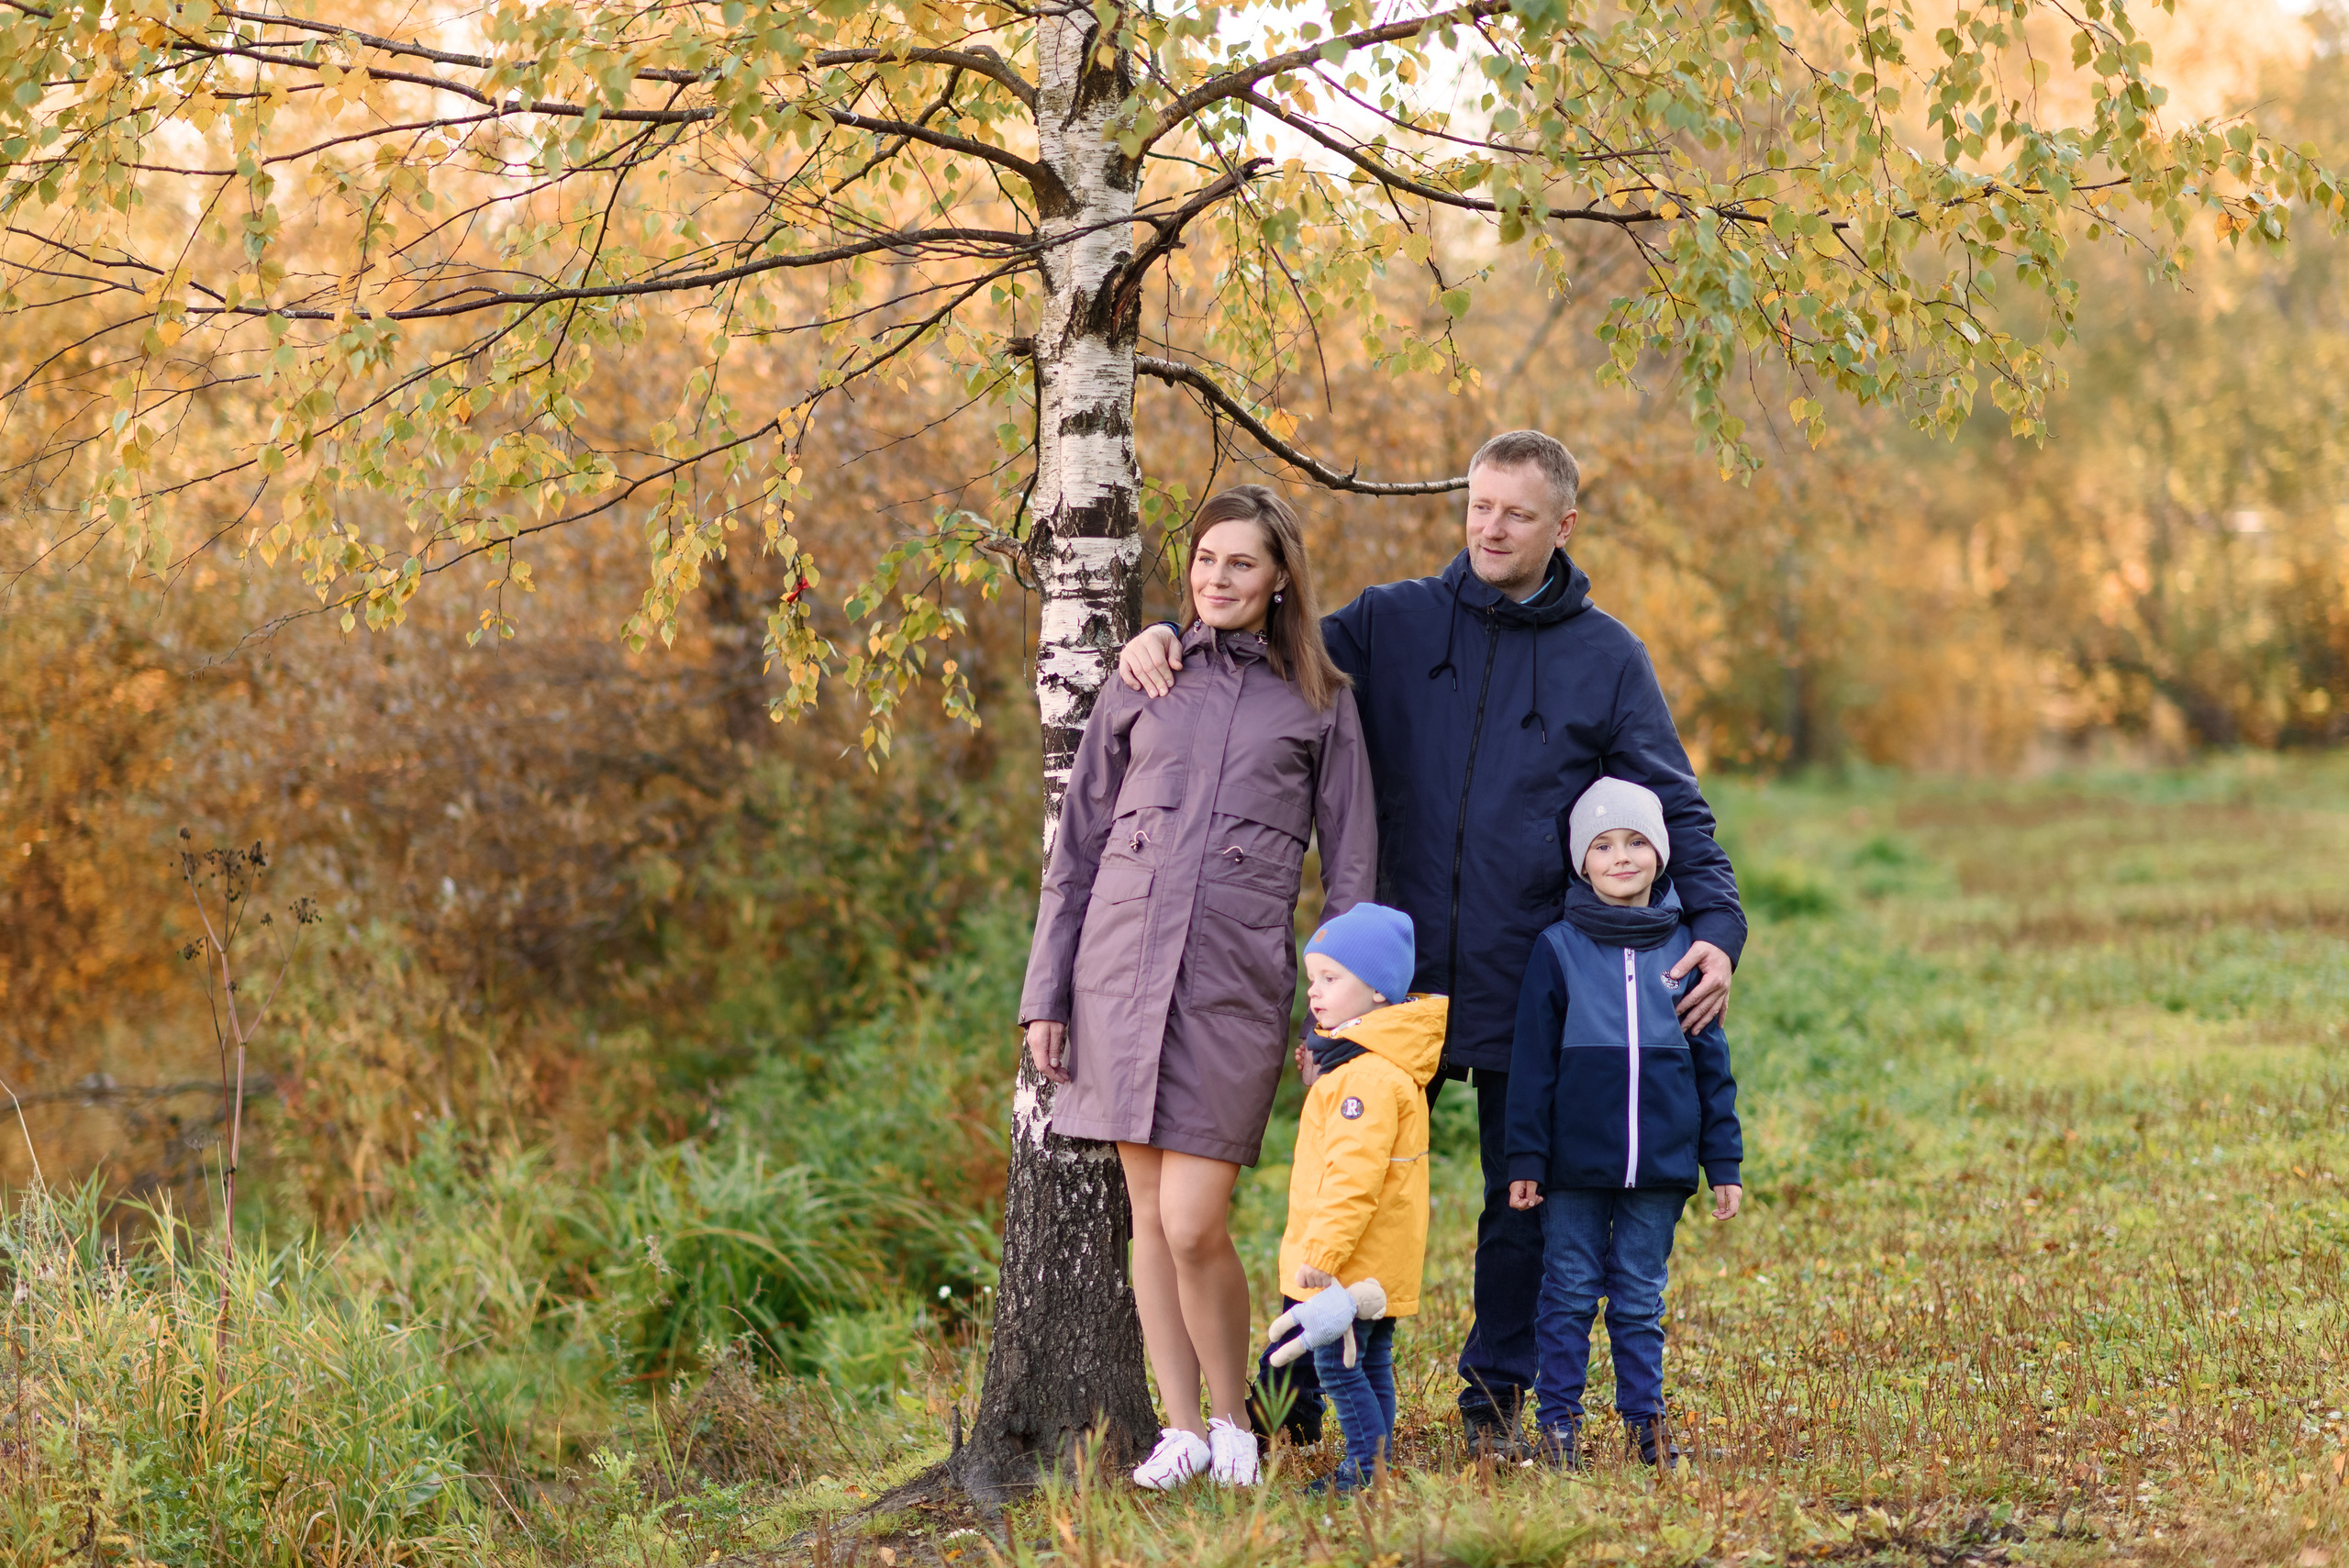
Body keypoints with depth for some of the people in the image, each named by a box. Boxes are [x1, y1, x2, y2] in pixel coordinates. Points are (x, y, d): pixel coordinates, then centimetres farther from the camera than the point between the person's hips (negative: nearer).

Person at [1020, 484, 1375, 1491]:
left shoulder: (1321, 703, 7)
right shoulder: (1140, 683, 11)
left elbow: (1350, 869, 7)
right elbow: (1077, 847, 13)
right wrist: (1046, 995, 8)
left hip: (1238, 981, -2)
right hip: (1122, 961, 3)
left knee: (1194, 1224, -10)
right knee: (1148, 1214, 4)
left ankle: (1234, 1423, 10)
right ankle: (1179, 1429, 14)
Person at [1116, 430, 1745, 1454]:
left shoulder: (1607, 658, 4)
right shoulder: (1395, 623, 6)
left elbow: (1676, 809, 3)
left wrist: (1716, 927, -13)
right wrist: (1169, 635, -8)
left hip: (1533, 987, 0)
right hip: (1399, 976, 0)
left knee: (1523, 1204, 9)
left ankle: (1496, 1396, 24)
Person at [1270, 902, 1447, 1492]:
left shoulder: (1370, 1074, -21)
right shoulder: (1371, 1057, 14)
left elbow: (1353, 1175, -26)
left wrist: (1324, 1250, -25)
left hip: (1354, 1264, -11)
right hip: (1379, 1264, 11)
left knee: (1338, 1365, -6)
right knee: (1371, 1364, 13)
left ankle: (1370, 1465, -4)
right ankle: (1375, 1466, 17)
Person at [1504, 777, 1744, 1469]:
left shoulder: (1685, 948, 5)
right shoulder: (1558, 948, 0)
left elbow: (1712, 1062, 9)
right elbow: (1532, 1064, 0)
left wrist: (1724, 1163, 7)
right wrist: (1525, 1161, -3)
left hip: (1660, 1167, 1)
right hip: (1577, 1165, -1)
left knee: (1641, 1301, 9)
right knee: (1570, 1295, 4)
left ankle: (1645, 1419, 17)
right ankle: (1559, 1423, 12)